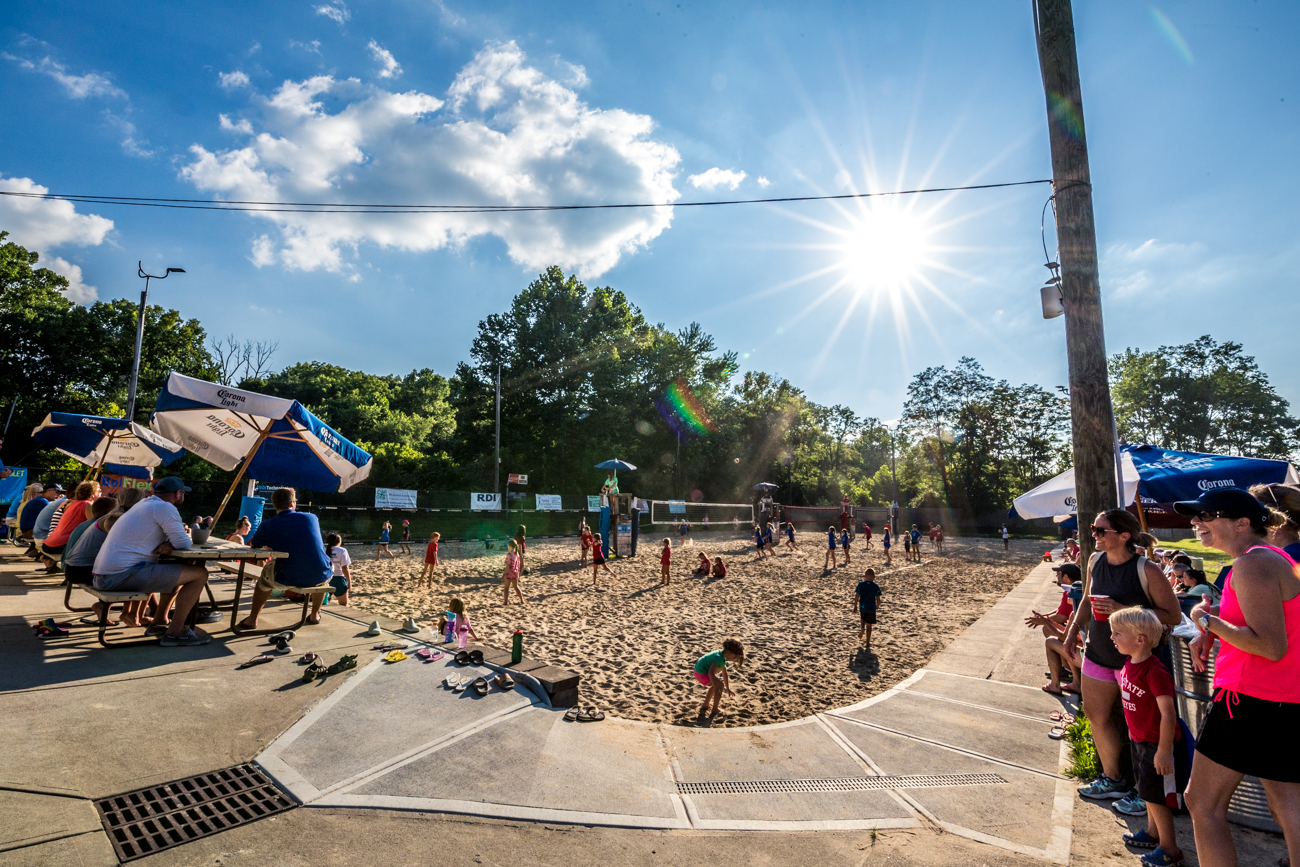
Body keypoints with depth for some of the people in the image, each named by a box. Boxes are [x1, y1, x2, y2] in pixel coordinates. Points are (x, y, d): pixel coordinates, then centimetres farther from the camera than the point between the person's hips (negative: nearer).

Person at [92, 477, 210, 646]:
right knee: (199, 574, -12)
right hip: (123, 574, -11)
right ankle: (175, 632, -9)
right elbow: (183, 543, -13)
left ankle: (159, 622, 27)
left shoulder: (145, 504, 19)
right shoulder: (165, 507, -12)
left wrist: (169, 543, 1)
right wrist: (172, 542, 7)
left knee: (179, 571, 26)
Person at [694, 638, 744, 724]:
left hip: (699, 669, 11)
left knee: (717, 685, 25)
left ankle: (704, 706, 35)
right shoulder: (718, 657, -25)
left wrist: (728, 689, 20)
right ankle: (714, 712, 2)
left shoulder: (723, 657, 7)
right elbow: (711, 673, -34)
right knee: (720, 686, -9)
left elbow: (724, 674, 16)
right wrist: (716, 688, -34)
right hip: (701, 673, -11)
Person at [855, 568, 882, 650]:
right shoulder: (876, 586, -5)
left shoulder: (861, 584, -4)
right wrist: (877, 606, 16)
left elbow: (857, 596, -6)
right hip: (871, 608, -1)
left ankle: (862, 628, -3)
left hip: (862, 607, 1)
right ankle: (867, 644, 11)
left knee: (863, 621, 28)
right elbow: (878, 599, -4)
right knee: (869, 626, 8)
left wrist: (855, 606, 4)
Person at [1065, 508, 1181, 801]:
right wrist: (1073, 630, 9)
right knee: (1097, 717, 15)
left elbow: (1173, 616, -17)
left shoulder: (1147, 570, -18)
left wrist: (1122, 610, -26)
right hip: (1097, 653, 7)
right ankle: (1112, 779, 33)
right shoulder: (1095, 561, 1)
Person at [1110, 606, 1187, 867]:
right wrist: (1133, 734, 21)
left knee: (1154, 795, 4)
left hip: (1157, 744, -9)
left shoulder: (1155, 672, -28)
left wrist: (1163, 751, -22)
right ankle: (1153, 832, 40)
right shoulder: (1129, 665, 1)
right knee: (1148, 791, 22)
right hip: (1139, 740, 9)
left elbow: (1168, 715, -26)